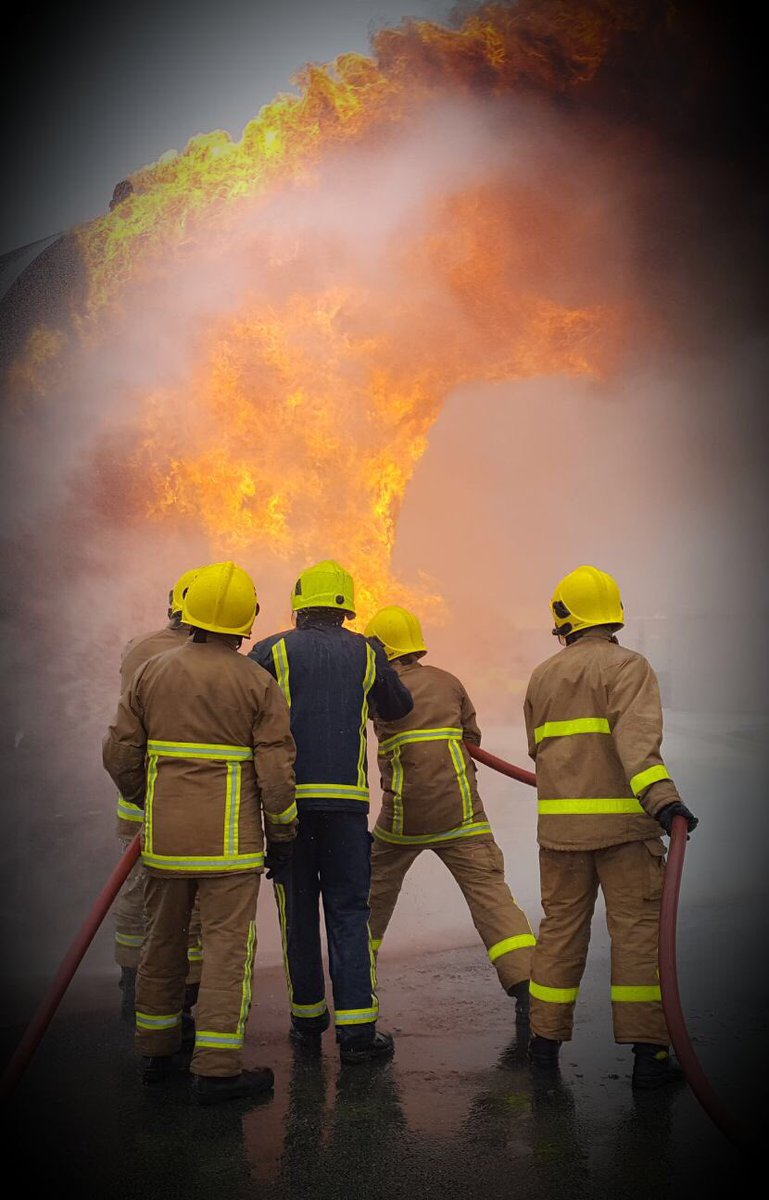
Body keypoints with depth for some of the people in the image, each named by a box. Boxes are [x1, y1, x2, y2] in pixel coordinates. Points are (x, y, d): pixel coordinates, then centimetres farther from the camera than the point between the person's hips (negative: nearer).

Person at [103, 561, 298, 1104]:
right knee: (228, 944, 2)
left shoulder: (151, 672, 3)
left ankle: (156, 1050, 29)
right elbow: (276, 768, -9)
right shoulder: (259, 683, -7)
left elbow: (120, 752, 3)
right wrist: (282, 834, 2)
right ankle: (217, 1069, 3)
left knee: (163, 938, 17)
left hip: (165, 834, 4)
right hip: (230, 838, -4)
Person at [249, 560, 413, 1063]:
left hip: (287, 798, 0)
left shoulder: (272, 651, 3)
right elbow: (399, 708, 23)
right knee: (349, 912, 5)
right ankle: (357, 1029, 1)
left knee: (298, 912, 11)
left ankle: (308, 1021, 21)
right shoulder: (366, 653, 8)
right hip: (347, 799, 1)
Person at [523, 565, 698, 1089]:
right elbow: (636, 734, -23)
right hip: (622, 820, -5)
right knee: (639, 929, 1)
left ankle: (545, 1040, 18)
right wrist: (661, 795, -34)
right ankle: (649, 1052, 2)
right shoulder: (629, 666, -5)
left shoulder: (543, 676, 13)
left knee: (561, 926, 12)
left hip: (560, 820, 5)